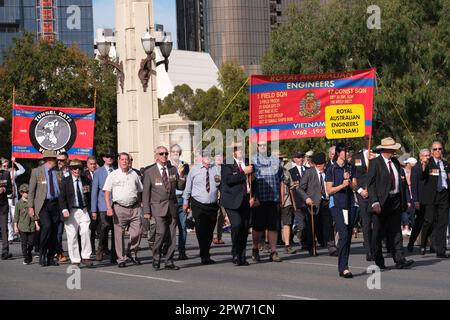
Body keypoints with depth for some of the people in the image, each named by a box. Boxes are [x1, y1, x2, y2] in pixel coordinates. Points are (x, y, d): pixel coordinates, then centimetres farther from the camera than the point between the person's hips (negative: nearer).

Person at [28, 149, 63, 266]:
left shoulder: (59, 172, 11)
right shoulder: (36, 171, 2)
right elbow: (31, 190, 1)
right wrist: (30, 206, -6)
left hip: (56, 204, 4)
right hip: (42, 204, -4)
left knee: (54, 231, 3)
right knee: (47, 226, -23)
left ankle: (51, 258, 13)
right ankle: (42, 253, -9)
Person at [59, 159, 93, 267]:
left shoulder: (86, 180, 10)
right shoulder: (65, 181, 3)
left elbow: (90, 196, 18)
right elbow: (62, 197, -2)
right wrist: (64, 210, -13)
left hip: (84, 210, 2)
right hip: (71, 211, -2)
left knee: (86, 232, -13)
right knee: (72, 236, 0)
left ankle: (85, 257, -3)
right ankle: (75, 260, 7)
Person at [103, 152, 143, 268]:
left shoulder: (134, 174, 13)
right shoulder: (113, 175, 4)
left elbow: (139, 192, 19)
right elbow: (107, 193, 0)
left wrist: (139, 205, 13)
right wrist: (109, 208, -10)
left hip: (134, 207, 2)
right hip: (119, 207, -2)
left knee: (136, 232, -4)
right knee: (119, 234, 0)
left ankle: (131, 252, 21)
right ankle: (121, 259, 8)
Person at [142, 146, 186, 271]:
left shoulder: (173, 170, 12)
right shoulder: (150, 172, 1)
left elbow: (180, 187, 13)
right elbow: (146, 193, 1)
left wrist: (181, 175, -4)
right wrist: (146, 211, -4)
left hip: (172, 207, 4)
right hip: (158, 206, -4)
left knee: (172, 236, 2)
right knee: (161, 232, -18)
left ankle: (169, 262, 11)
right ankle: (156, 259, -1)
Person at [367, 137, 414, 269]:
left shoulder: (396, 163, 14)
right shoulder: (375, 163, -5)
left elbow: (401, 183, 17)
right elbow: (370, 184, -10)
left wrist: (403, 202, 9)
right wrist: (375, 202, -19)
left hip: (396, 202, 5)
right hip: (381, 202, -5)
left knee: (395, 232, 2)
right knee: (378, 233, 3)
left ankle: (399, 260, -2)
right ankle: (379, 262, 12)